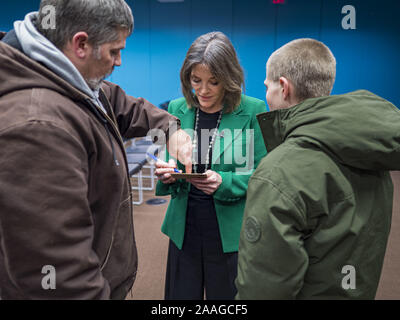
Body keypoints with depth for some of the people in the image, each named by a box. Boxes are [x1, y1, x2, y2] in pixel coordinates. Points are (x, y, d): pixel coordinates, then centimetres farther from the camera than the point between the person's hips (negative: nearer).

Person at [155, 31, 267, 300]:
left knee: (226, 295, 14)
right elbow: (170, 162, 8)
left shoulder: (254, 111, -8)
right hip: (184, 229, 3)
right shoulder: (177, 109, 2)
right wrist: (167, 174, -15)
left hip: (231, 234, -2)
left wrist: (225, 183, -24)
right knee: (180, 295, 16)